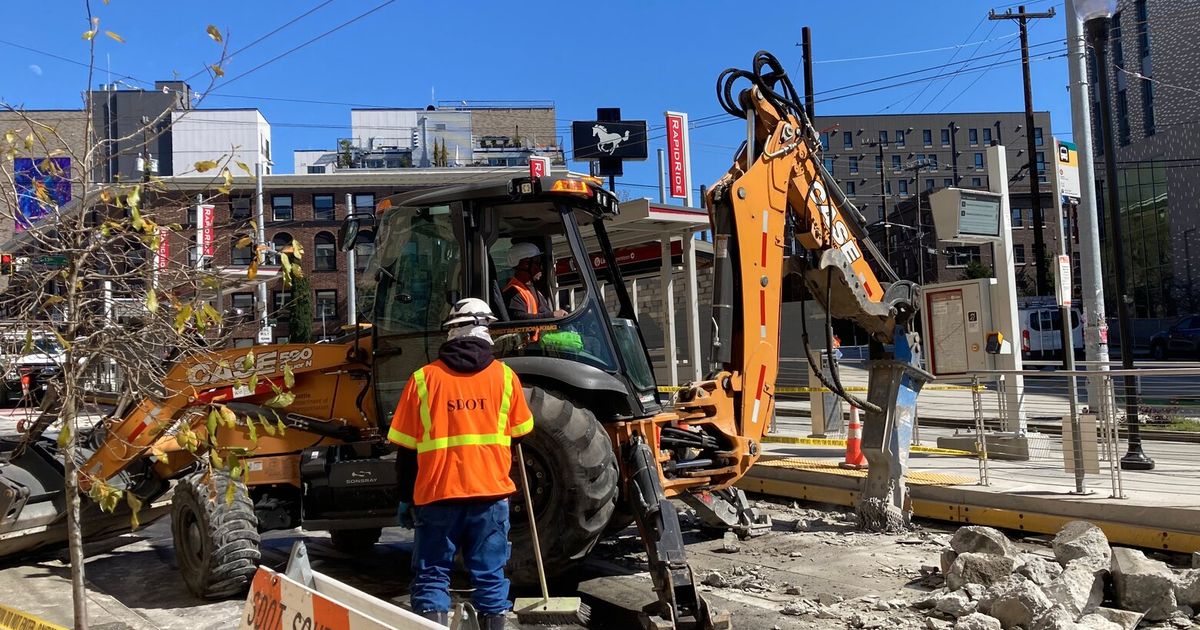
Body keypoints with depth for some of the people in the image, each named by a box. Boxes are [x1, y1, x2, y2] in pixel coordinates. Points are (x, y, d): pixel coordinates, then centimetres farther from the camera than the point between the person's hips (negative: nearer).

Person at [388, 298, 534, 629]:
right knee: (490, 576, 10)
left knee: (432, 577, 8)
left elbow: (407, 447, 1)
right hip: (491, 492, 1)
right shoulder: (504, 376, 1)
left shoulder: (424, 378, -2)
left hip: (437, 494, -1)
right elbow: (521, 431, 15)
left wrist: (406, 498, 11)